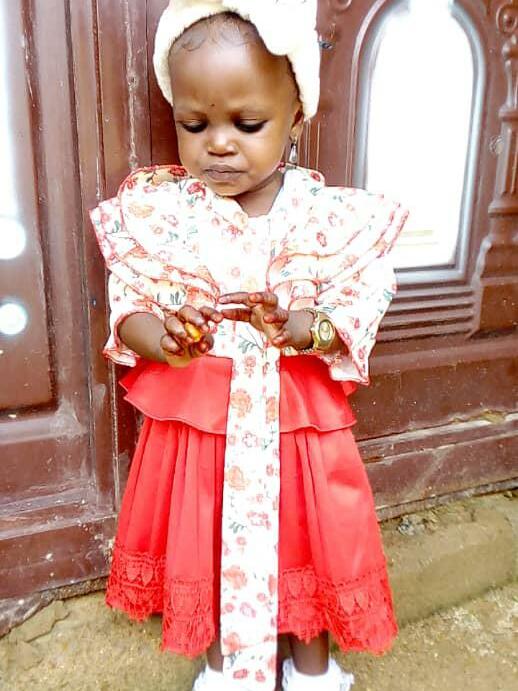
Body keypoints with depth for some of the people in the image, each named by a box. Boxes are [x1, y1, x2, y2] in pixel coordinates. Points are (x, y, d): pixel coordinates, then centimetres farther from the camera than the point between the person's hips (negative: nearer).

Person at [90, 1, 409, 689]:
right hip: (193, 414, 1)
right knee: (204, 537, 16)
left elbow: (356, 322, -7)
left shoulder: (333, 217, -9)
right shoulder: (153, 211, -7)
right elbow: (127, 313, -5)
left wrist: (307, 329, -29)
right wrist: (158, 336, -28)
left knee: (307, 530, 15)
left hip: (299, 415, 0)